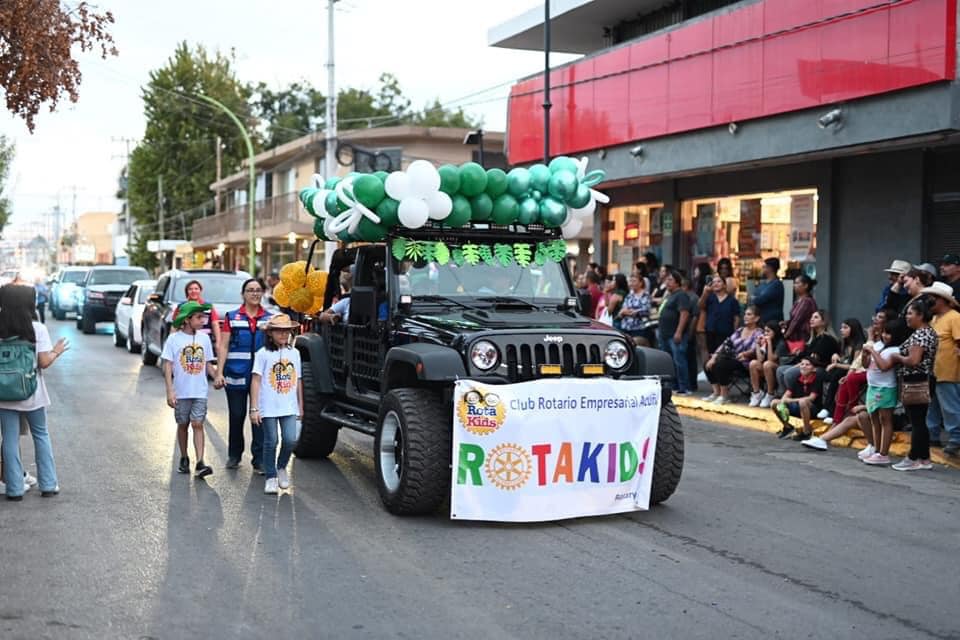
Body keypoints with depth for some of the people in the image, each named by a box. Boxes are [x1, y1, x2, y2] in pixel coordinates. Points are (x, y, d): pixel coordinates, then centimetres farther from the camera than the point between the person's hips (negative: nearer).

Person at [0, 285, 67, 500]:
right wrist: (56, 352, 6)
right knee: (41, 436, 14)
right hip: (31, 393, -1)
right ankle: (48, 485, 15)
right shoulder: (37, 329, -10)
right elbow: (44, 362, -12)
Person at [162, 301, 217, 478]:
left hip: (200, 391, 1)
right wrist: (170, 391, -12)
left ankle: (200, 463, -12)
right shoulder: (174, 339, -5)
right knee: (182, 425, 11)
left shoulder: (204, 338, 4)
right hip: (181, 391, -1)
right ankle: (184, 459, 26)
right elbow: (167, 366, -6)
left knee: (197, 424, -7)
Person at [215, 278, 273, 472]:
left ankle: (259, 460, 3)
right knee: (236, 416, 8)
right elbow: (223, 347, 3)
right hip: (236, 375, 0)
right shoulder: (232, 317, 6)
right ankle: (234, 455, 24)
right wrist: (219, 372, -5)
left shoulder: (270, 318, 10)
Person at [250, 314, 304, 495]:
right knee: (271, 442, 2)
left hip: (289, 407, 3)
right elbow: (256, 381, -5)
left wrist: (300, 406, 16)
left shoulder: (294, 353, 10)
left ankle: (281, 467, 21)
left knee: (290, 440, -6)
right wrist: (254, 408, -10)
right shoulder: (263, 354, -3)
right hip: (268, 408, -3)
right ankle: (271, 477, 16)